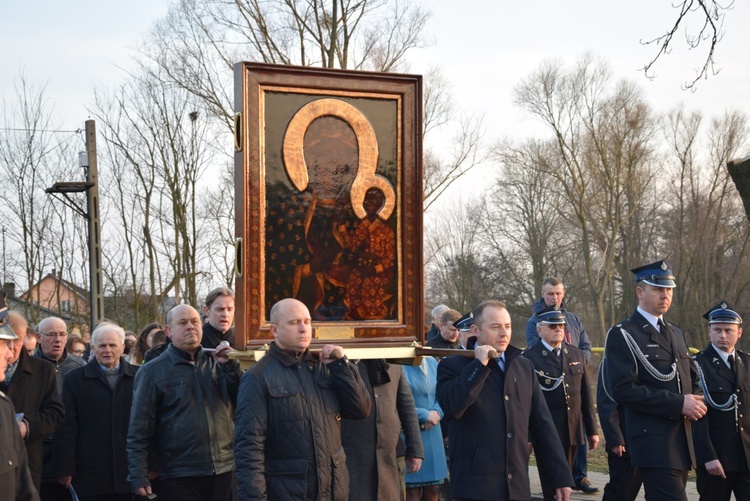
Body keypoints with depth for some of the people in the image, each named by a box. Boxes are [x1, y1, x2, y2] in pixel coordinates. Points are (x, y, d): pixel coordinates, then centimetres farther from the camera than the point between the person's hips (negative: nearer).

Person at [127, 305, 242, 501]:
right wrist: (138, 475, -8)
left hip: (225, 470, 3)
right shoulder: (152, 372, 1)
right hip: (179, 476, -3)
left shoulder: (217, 363, 11)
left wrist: (230, 366, -6)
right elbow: (139, 428, -2)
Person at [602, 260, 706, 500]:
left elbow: (692, 379, 25)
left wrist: (696, 401, 0)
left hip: (682, 442, 8)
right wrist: (678, 404, -19)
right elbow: (623, 389, -17)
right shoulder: (622, 335, -6)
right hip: (653, 442, -8)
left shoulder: (676, 333, 18)